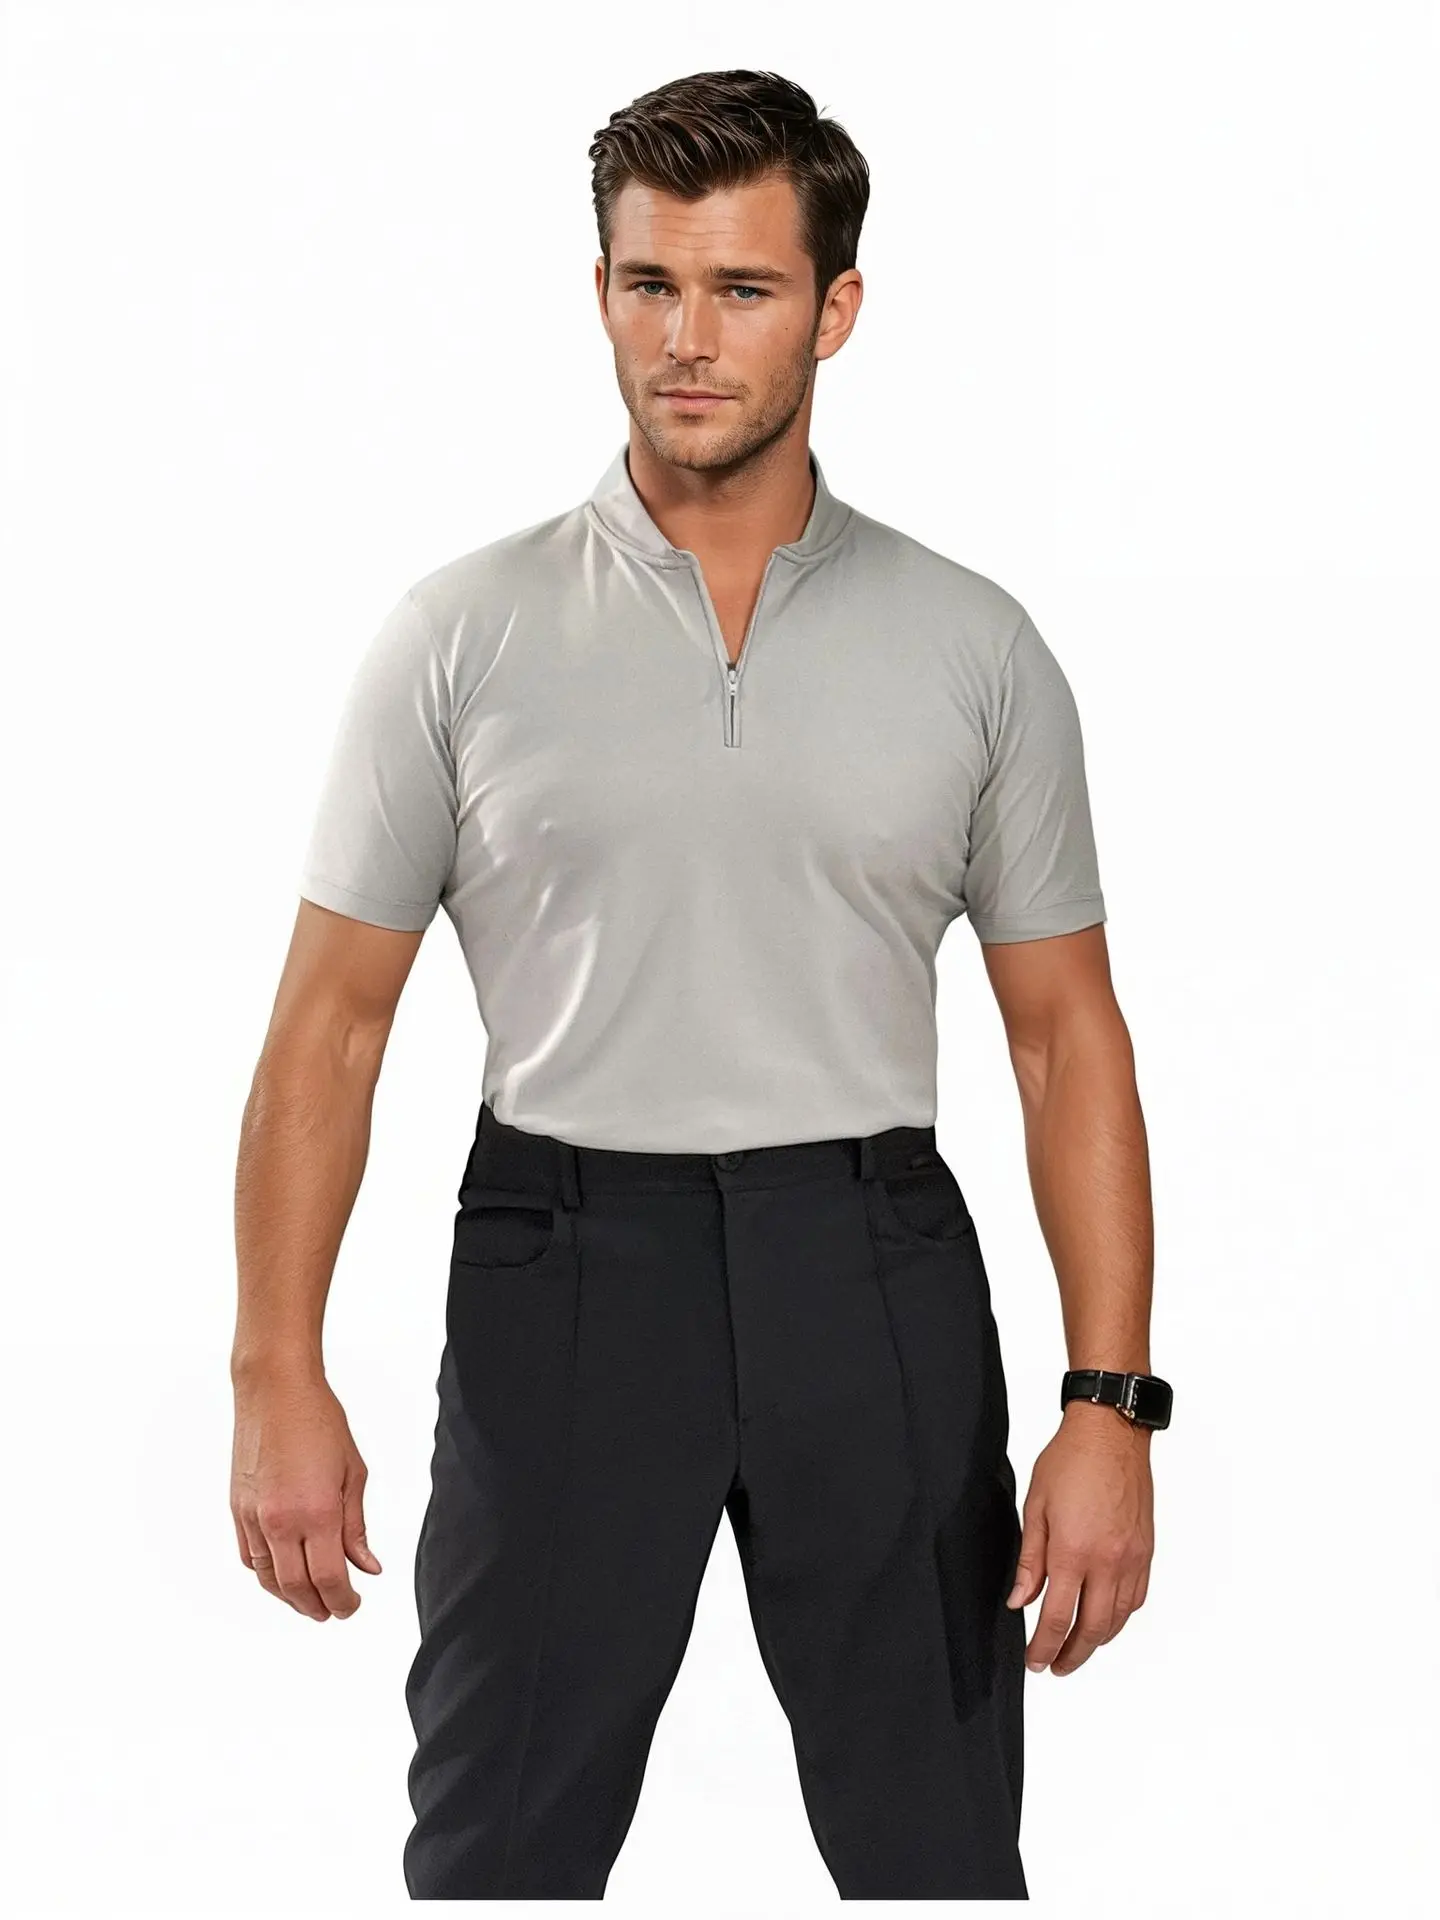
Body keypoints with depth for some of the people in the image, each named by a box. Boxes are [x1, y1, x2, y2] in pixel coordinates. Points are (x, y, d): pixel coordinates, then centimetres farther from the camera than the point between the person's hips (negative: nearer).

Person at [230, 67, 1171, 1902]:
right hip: (566, 1271, -1)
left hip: (877, 1283, 1)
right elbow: (332, 1018, 1)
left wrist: (1111, 1402, -5)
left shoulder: (977, 648, 2)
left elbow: (1065, 1031, 3)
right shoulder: (464, 633, -1)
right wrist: (280, 1379, -7)